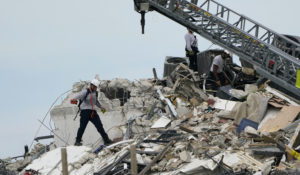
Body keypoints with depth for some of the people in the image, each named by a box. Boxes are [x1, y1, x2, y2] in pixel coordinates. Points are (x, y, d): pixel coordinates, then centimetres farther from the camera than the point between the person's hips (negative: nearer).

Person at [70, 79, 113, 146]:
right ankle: (77, 141, 0)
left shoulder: (95, 93, 15)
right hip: (85, 111, -6)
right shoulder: (85, 91, -7)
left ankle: (106, 139, 12)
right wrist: (74, 99, -44)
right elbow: (79, 95, -25)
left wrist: (101, 107, 27)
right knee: (82, 126, -10)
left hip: (93, 112, 6)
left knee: (99, 126, 6)